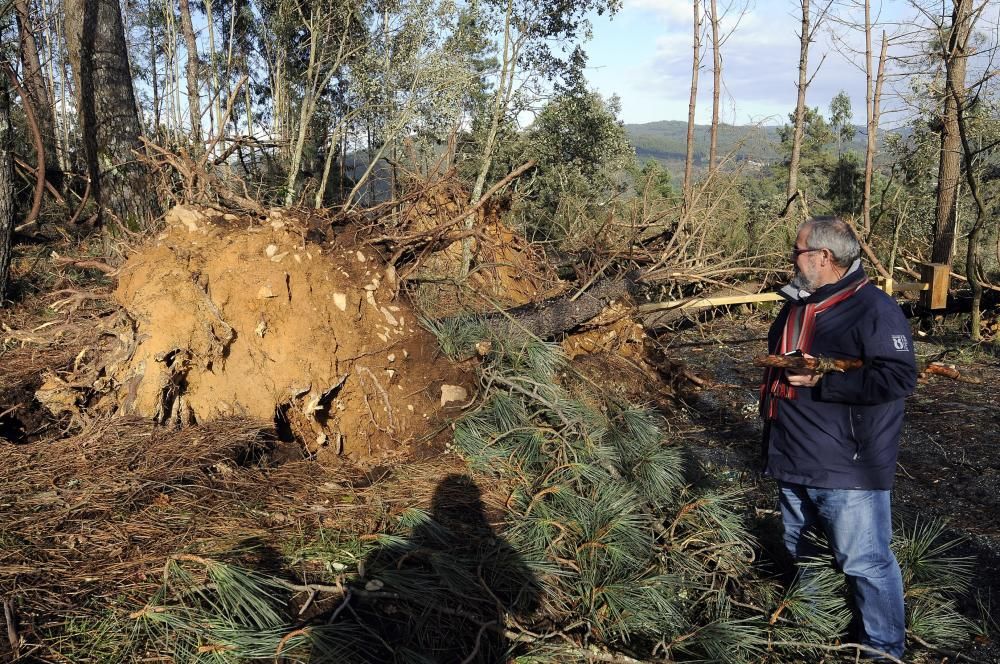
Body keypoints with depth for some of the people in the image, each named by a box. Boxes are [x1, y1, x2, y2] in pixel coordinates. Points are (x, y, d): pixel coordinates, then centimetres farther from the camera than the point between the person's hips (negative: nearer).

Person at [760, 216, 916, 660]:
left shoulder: (873, 308, -15)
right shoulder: (798, 304, 11)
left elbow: (899, 377, -24)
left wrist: (822, 380, -25)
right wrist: (775, 379, 7)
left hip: (847, 468, -9)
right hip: (792, 461, 9)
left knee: (865, 563, 0)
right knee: (800, 551, 21)